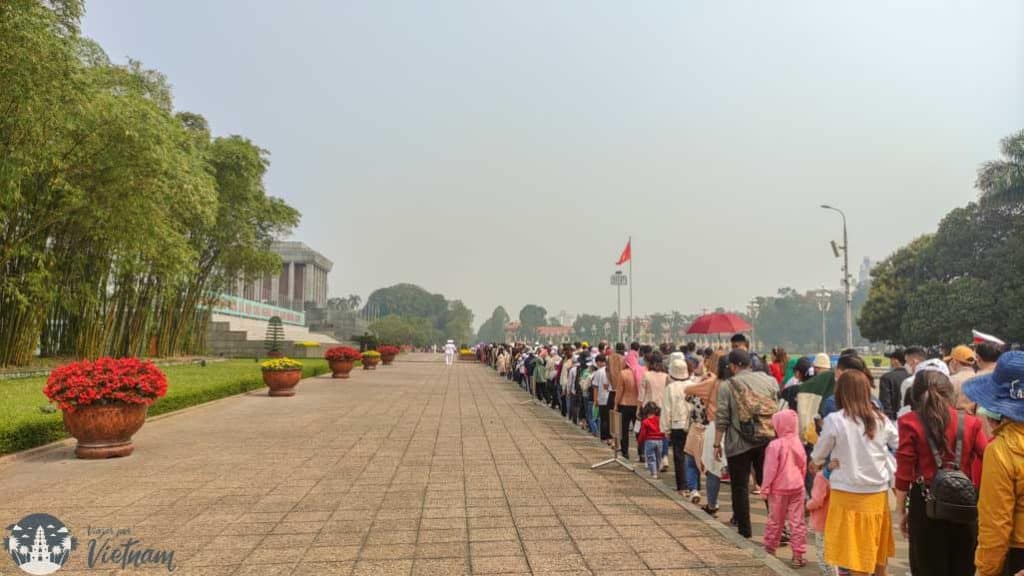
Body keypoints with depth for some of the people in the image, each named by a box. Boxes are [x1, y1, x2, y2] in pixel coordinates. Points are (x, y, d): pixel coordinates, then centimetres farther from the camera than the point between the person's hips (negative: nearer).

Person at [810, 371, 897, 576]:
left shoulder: (834, 420, -12)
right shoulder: (881, 419, -1)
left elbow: (818, 455, 1)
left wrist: (816, 463, 21)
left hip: (848, 493, -4)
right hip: (878, 492, 4)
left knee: (855, 554, 5)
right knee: (877, 550, 20)